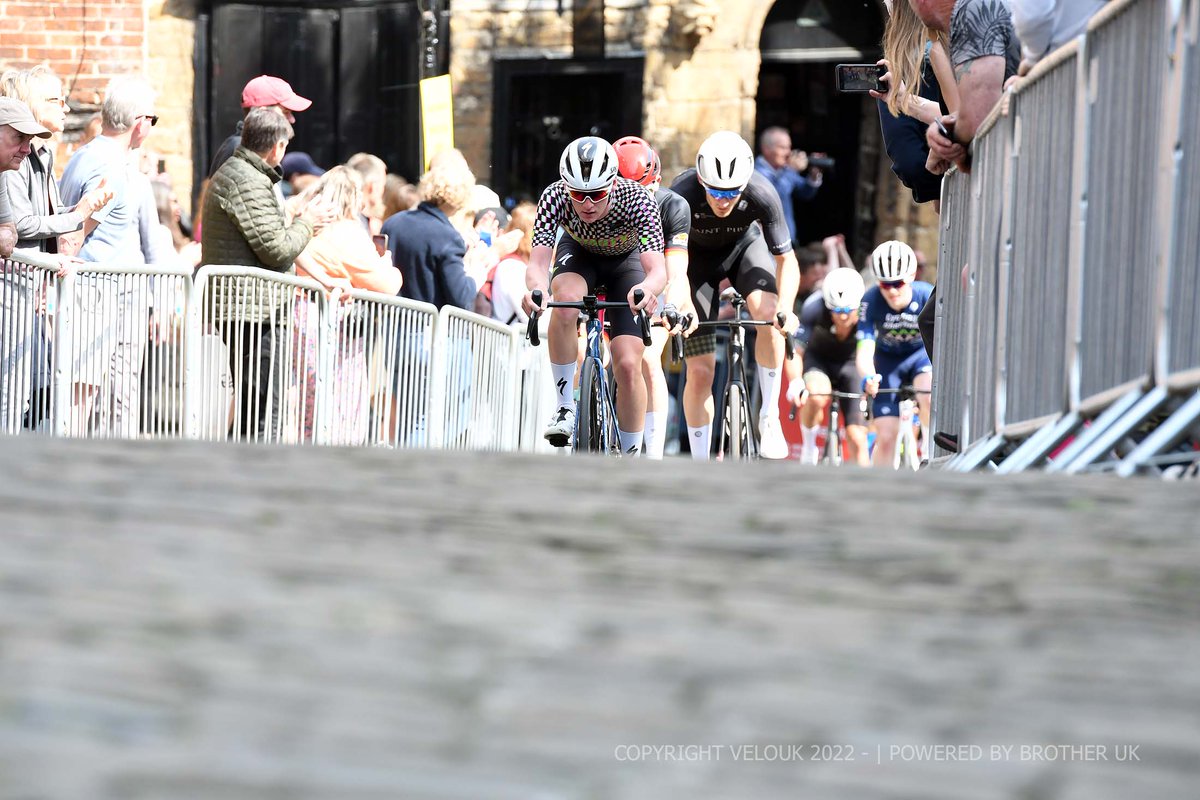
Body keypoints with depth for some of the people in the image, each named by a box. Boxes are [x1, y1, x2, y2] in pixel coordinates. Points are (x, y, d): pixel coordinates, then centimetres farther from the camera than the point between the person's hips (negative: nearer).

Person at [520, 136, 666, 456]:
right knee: (566, 300, -35)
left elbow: (657, 269, -44)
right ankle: (565, 405, -21)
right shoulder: (555, 196, -32)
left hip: (625, 262, -1)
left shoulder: (637, 199, -36)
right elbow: (538, 261, -39)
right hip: (578, 254, 1)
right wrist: (536, 287, -62)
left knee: (628, 364, -14)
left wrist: (648, 289, -68)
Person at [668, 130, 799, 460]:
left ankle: (769, 417, -16)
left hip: (744, 246, 1)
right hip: (697, 257, -1)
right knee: (700, 370, -6)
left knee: (769, 312, -32)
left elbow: (786, 259, -26)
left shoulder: (762, 194, -33)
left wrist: (785, 308, -43)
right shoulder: (682, 195, -36)